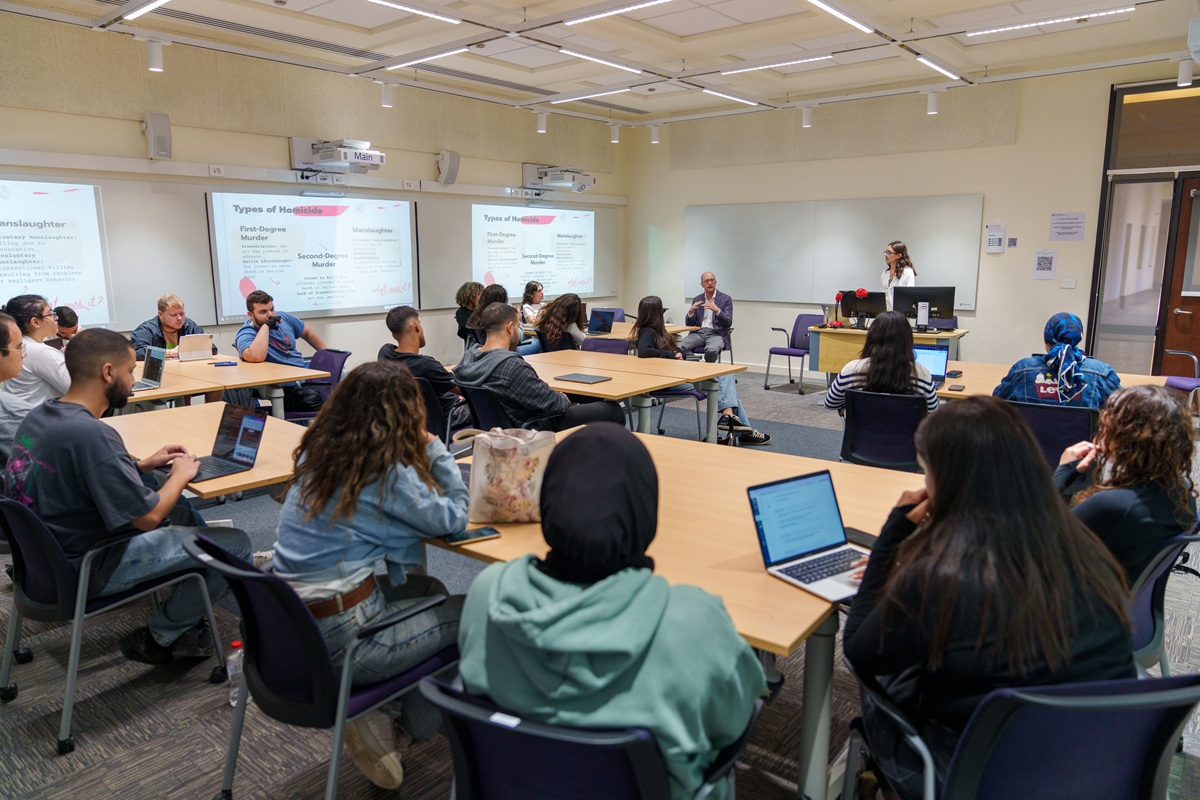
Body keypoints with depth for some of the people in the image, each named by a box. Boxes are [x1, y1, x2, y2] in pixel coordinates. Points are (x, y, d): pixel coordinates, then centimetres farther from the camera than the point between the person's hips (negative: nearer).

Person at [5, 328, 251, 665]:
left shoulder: (38, 416, -1)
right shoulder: (90, 434, -30)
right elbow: (148, 517, -24)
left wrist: (141, 464, 9)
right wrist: (181, 474, -7)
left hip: (49, 551, 10)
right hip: (87, 570, -10)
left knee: (179, 507, 25)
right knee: (236, 543, -9)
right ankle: (158, 638, 10)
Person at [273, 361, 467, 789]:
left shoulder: (317, 450, 4)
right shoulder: (384, 469, -19)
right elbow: (452, 517, -8)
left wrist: (421, 450, 7)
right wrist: (434, 447, -1)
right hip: (338, 640, -8)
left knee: (430, 590, 23)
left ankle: (386, 709, 21)